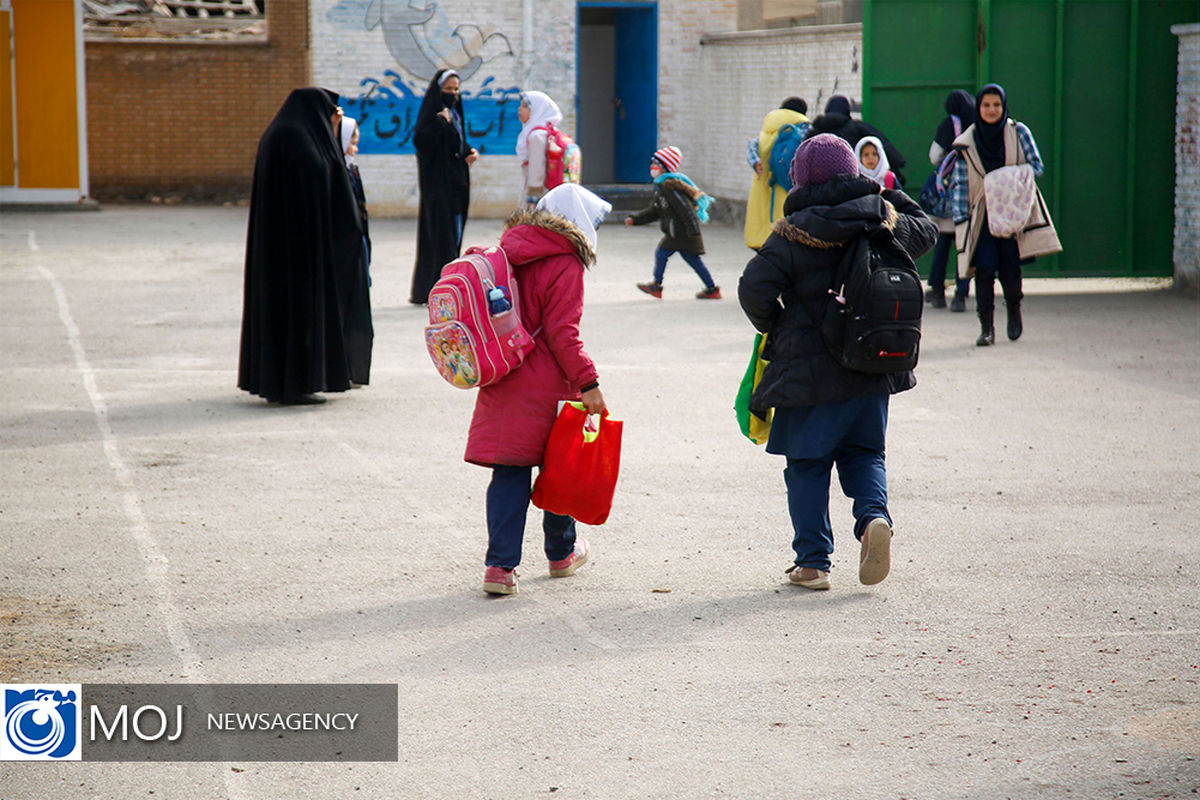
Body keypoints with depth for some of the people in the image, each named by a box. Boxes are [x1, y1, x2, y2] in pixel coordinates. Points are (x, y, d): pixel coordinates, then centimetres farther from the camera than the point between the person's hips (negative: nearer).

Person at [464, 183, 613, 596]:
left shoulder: (507, 251, 8)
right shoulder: (564, 265, -13)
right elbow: (562, 333, -17)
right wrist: (588, 383, -14)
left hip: (502, 384, 5)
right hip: (546, 387, -5)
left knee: (509, 472, 6)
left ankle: (500, 564, -2)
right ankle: (561, 553, 30)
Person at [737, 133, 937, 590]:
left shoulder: (793, 234, -12)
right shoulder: (884, 221, 1)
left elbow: (754, 290, -16)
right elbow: (925, 232, 22)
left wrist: (773, 328, 2)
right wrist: (890, 199, 30)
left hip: (810, 368, -4)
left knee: (807, 466, 6)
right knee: (863, 453, 19)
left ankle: (813, 562, 5)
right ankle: (873, 515, -9)